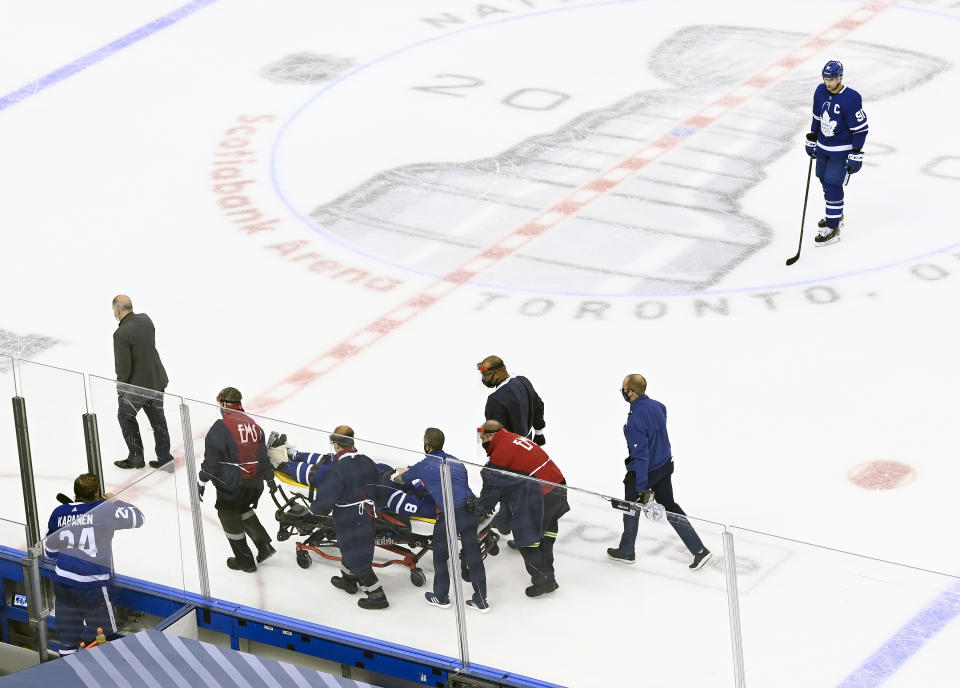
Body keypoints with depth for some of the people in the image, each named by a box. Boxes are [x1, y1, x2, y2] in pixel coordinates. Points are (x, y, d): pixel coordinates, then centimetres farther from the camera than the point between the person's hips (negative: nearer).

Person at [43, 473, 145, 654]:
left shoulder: (59, 513, 4)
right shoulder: (103, 511, -12)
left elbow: (50, 551, 13)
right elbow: (137, 517, -3)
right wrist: (114, 502, 10)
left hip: (63, 583, 6)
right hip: (93, 585, -5)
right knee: (105, 636, 6)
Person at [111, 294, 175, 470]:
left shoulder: (121, 334, -27)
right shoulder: (145, 319, -3)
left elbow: (124, 366, -23)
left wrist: (121, 385, -5)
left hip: (137, 384, -7)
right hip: (157, 379, 7)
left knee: (125, 416, 17)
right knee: (157, 417, 19)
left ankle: (136, 457, 25)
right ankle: (164, 457, 27)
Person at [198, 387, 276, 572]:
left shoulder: (221, 427, -16)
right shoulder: (253, 424, 8)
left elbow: (211, 459, -17)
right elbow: (263, 455, 17)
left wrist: (202, 482, -9)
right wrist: (269, 478, 29)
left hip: (232, 485, -7)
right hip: (255, 483, 7)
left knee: (229, 517, 9)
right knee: (243, 510, 29)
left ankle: (245, 560, 17)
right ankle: (264, 546, 24)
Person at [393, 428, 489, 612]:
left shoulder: (425, 465, 6)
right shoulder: (455, 461, 20)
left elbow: (401, 479, 21)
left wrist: (398, 475, 49)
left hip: (449, 513, -5)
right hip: (471, 510, 5)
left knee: (440, 555, 15)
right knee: (473, 554, 12)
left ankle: (441, 597, 26)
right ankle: (481, 600, 16)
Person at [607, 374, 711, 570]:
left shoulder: (635, 421, -31)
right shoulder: (657, 406, -6)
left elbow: (641, 455, -30)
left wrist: (641, 487, -25)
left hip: (644, 471, -7)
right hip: (665, 465, 7)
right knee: (668, 506, 17)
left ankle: (627, 552, 35)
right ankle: (699, 550, 15)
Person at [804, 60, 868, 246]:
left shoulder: (851, 99, -25)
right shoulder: (821, 91, -4)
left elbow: (860, 129, -20)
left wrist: (856, 155, -19)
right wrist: (811, 140, 16)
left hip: (842, 150, -7)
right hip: (823, 147, 7)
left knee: (833, 183, -9)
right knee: (824, 179, 18)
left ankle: (833, 228, -3)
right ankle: (836, 215, 40)